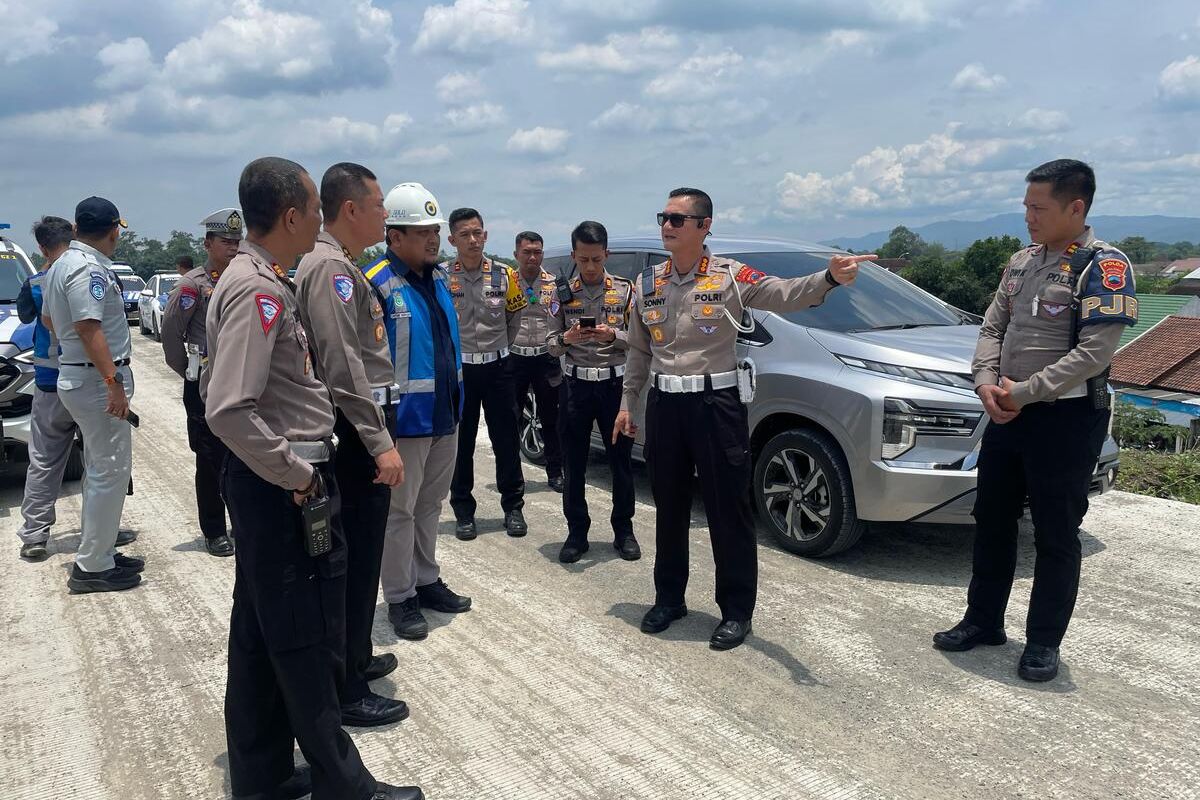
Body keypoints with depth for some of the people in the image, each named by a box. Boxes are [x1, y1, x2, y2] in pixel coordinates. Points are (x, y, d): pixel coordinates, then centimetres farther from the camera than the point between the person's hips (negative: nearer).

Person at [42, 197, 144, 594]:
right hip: (96, 378, -11)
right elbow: (88, 327, -26)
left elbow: (49, 318, 26)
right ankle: (92, 567, -1)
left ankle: (98, 550, 26)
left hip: (74, 374, 11)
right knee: (111, 470, -6)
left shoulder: (62, 264, 14)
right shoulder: (89, 268, -17)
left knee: (99, 468, 17)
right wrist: (113, 381, -28)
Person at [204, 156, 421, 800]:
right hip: (284, 489, -10)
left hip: (267, 482, 10)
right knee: (309, 646, 2)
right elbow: (229, 412, -28)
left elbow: (217, 386, 21)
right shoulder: (260, 291, -19)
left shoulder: (253, 279, 12)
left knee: (260, 635, 17)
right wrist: (297, 476, -18)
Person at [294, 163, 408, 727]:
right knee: (355, 558, -3)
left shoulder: (343, 266, 17)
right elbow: (342, 366, -23)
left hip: (361, 428, 11)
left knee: (359, 554, 20)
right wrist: (380, 442, -23)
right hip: (354, 431, -11)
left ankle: (355, 658, 35)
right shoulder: (329, 267, -15)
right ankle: (347, 693, 8)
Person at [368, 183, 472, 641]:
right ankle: (400, 598, 15)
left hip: (446, 414, 8)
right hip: (405, 418, -8)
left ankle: (426, 581, 32)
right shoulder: (376, 284, -16)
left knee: (431, 505, 18)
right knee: (400, 510, 3)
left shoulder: (439, 277, 10)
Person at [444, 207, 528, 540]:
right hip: (458, 369, -1)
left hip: (497, 367, 2)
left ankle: (513, 506, 19)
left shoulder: (504, 275, 0)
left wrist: (497, 348, 12)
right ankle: (463, 511, 18)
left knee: (506, 440, 6)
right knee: (461, 443, 6)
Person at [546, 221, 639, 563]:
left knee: (621, 460, 6)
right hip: (576, 385, 1)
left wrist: (613, 335, -18)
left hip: (615, 384, -1)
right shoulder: (563, 294, 4)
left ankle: (623, 531, 19)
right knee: (574, 464, 5)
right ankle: (577, 533, 17)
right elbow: (551, 345, 5)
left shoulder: (624, 290, 2)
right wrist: (567, 338, -16)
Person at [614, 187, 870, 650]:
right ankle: (668, 598, 30)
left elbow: (785, 295, -23)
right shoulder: (648, 283, 8)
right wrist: (627, 404, 14)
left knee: (729, 510, 3)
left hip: (715, 402, -4)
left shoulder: (731, 277, -6)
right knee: (669, 508, 14)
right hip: (663, 404, 5)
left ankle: (736, 611, 17)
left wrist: (830, 278, -42)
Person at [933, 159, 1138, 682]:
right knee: (992, 523, 15)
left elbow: (1094, 353, -19)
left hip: (1067, 419, -7)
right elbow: (992, 329, 11)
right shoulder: (1022, 262, 11)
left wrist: (1024, 393, -18)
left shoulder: (1103, 266, -11)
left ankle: (1044, 643, 18)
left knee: (1056, 536, 4)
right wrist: (987, 383, -7)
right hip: (1007, 415, 7)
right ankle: (983, 621, 29)